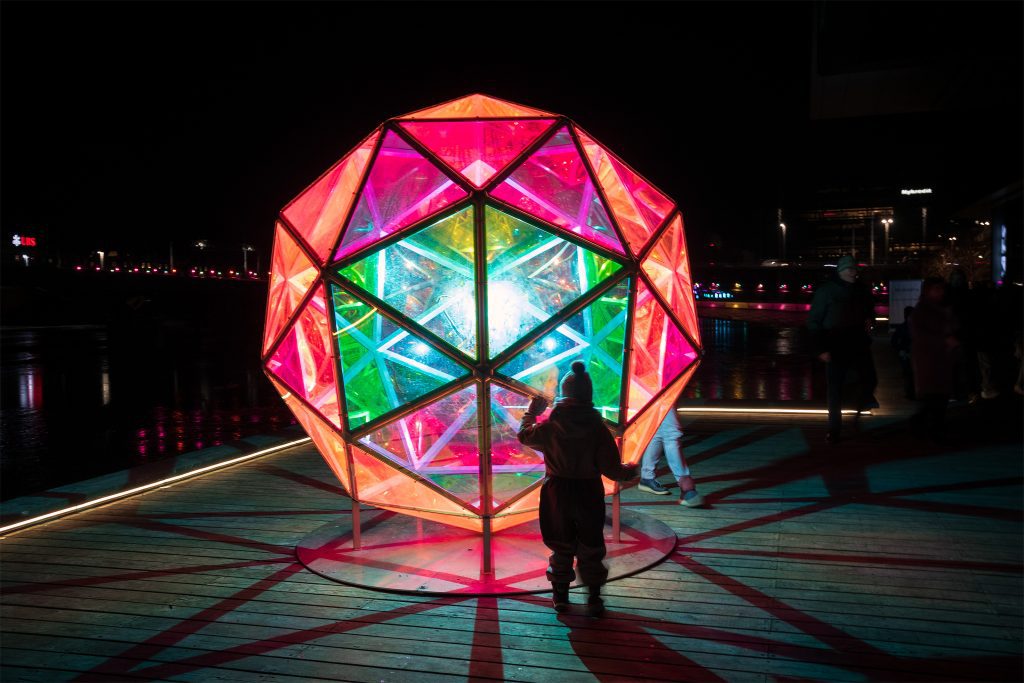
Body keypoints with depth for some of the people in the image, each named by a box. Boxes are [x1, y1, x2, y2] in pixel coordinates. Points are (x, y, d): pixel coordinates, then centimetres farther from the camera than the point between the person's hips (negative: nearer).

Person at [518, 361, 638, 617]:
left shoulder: (549, 426, -11)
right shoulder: (598, 429, -14)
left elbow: (525, 435, 8)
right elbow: (611, 468, -13)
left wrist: (532, 411, 24)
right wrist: (629, 471, 8)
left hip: (558, 494, 1)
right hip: (589, 495, -1)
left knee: (561, 546, 16)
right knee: (591, 548, 13)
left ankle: (560, 596, 27)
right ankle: (594, 600, 18)